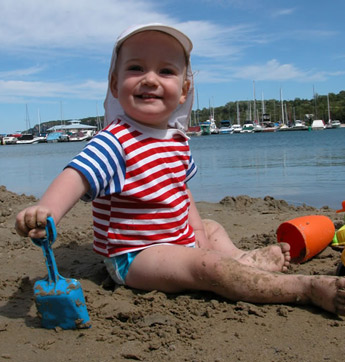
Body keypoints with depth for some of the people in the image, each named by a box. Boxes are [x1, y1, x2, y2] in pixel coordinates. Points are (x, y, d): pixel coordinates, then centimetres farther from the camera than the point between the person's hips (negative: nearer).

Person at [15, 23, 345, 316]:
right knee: (209, 267, -25)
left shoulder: (177, 139, 3)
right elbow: (78, 175, -38)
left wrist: (195, 226, 14)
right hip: (134, 256, -9)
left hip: (178, 240, 10)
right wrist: (46, 210, -57)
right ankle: (308, 288, -22)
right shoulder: (116, 142, -23)